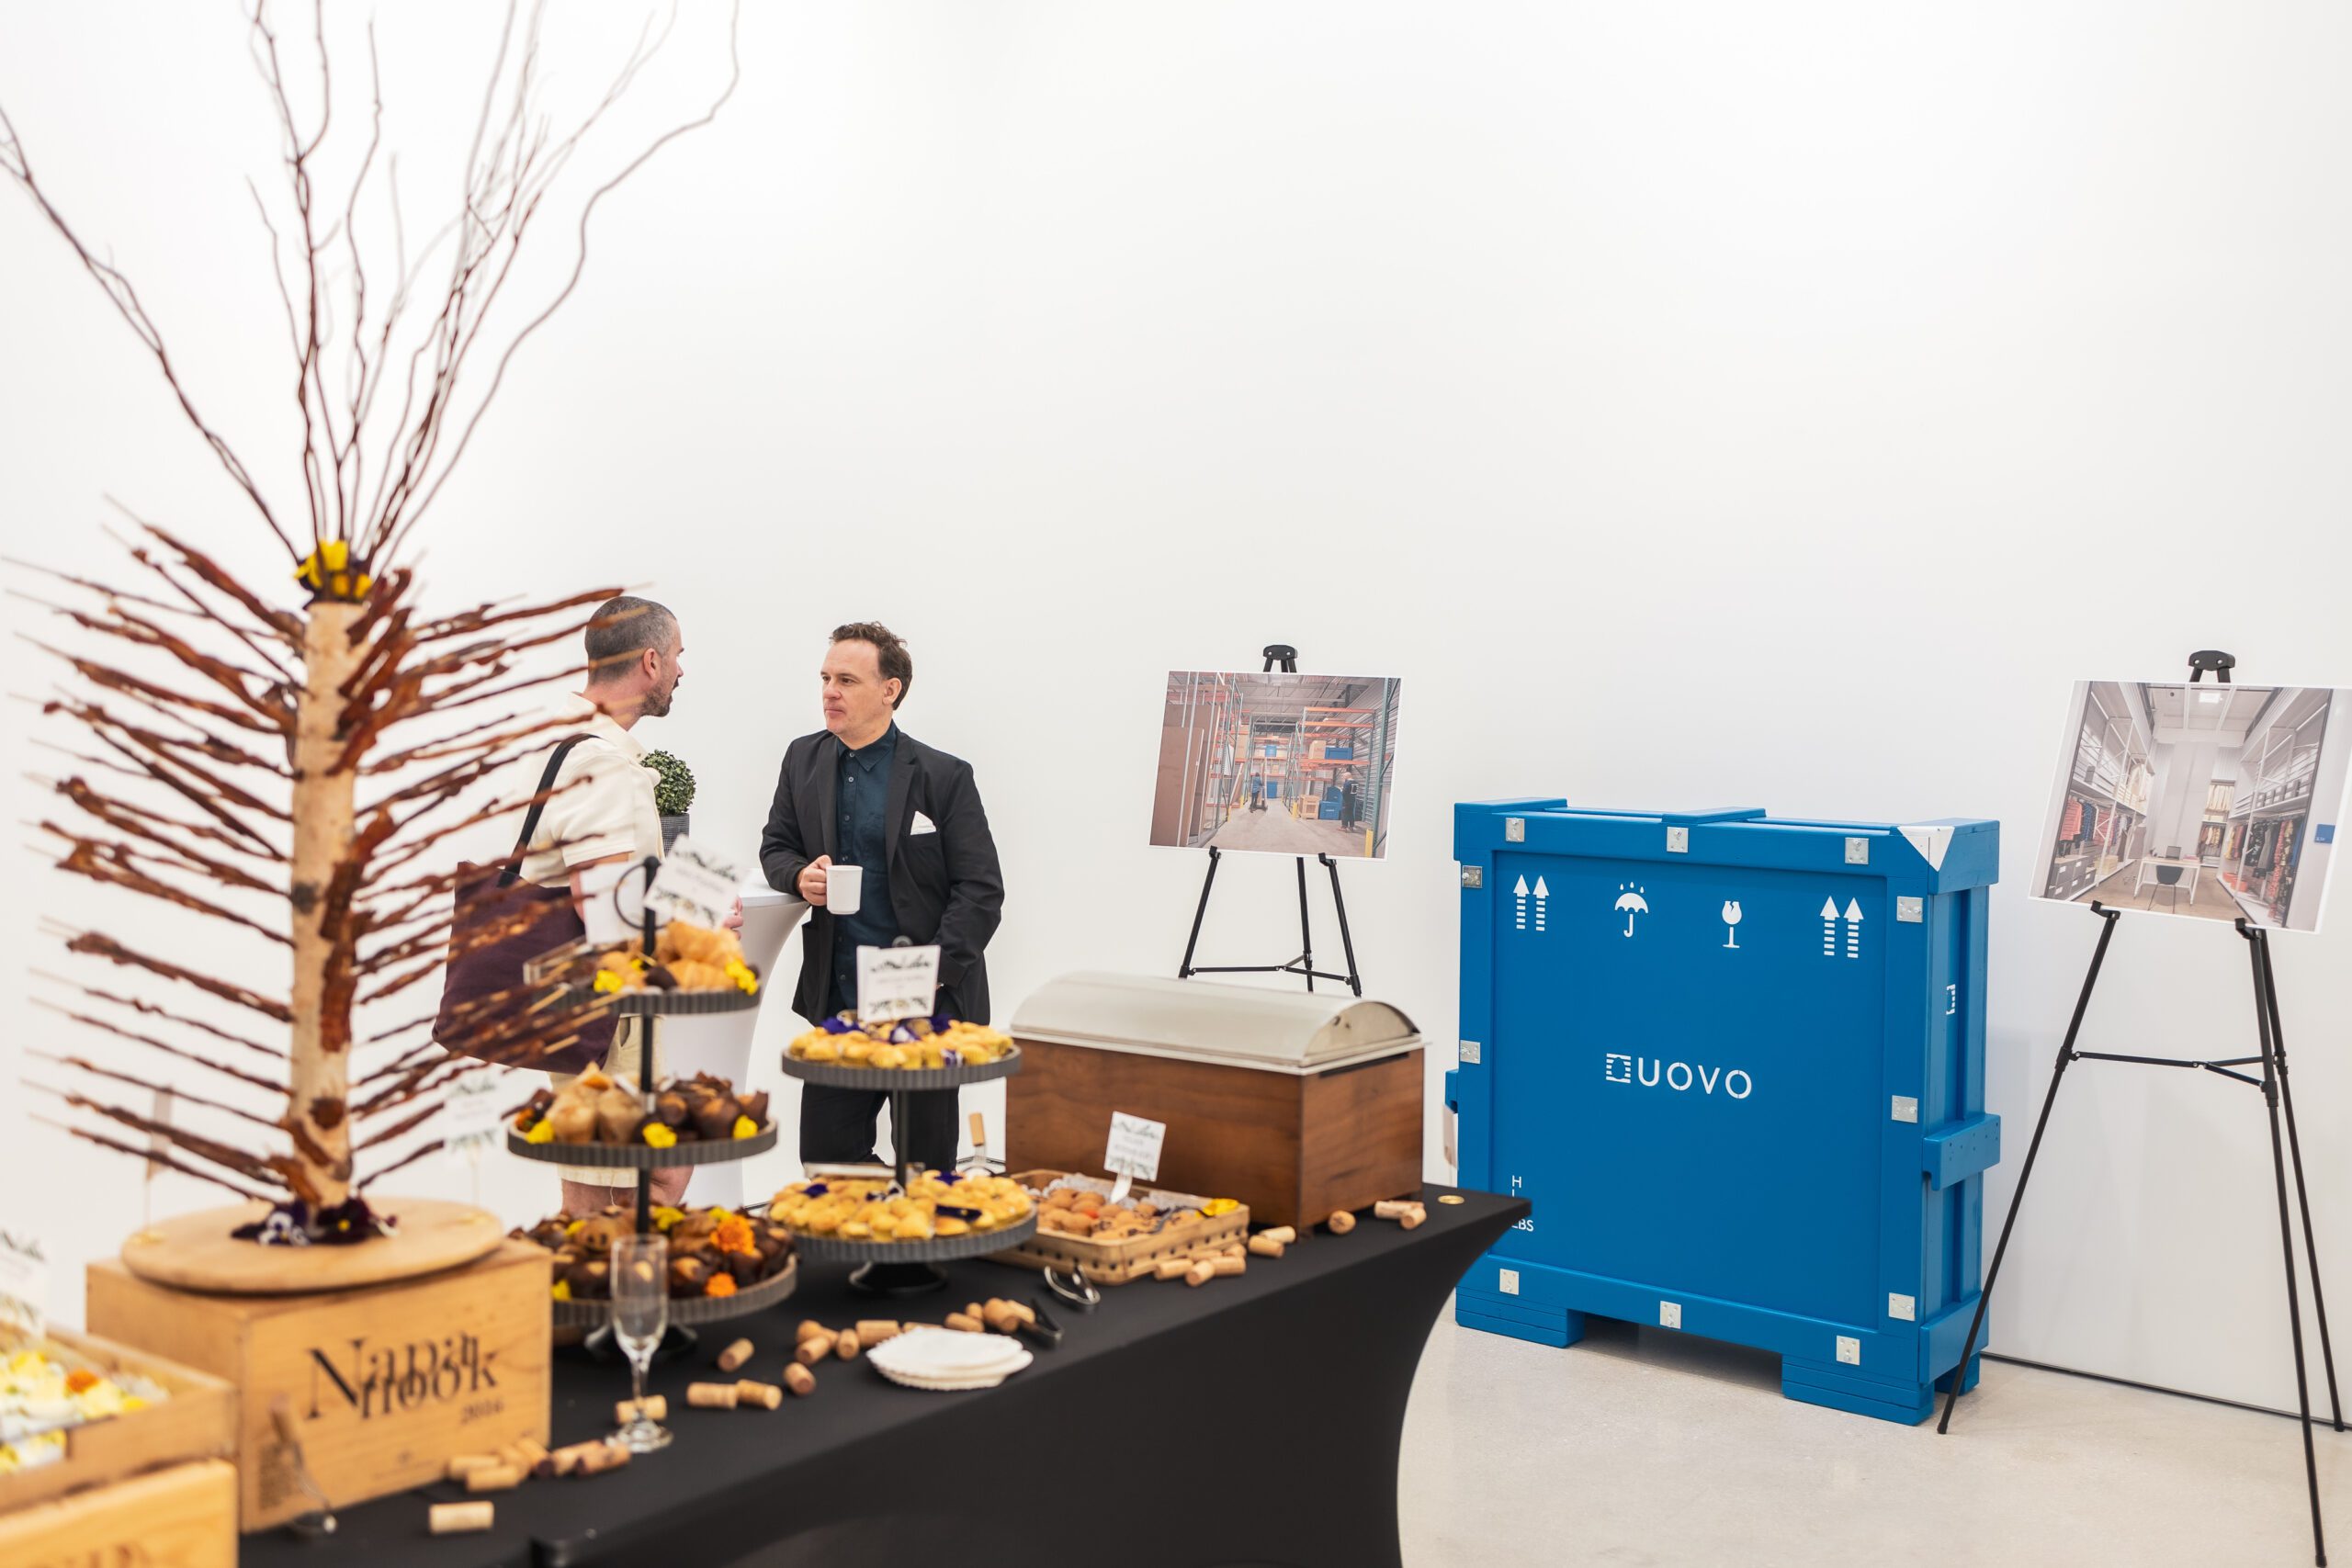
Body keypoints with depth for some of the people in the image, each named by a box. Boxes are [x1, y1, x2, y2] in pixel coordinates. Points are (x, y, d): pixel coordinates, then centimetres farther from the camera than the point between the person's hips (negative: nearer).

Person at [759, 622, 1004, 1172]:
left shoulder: (944, 777, -7)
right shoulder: (803, 760, 8)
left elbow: (982, 891, -8)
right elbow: (776, 845, 19)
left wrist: (932, 974, -18)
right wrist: (800, 875, -6)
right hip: (837, 999, 4)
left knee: (925, 1164, 5)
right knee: (823, 1159, 6)